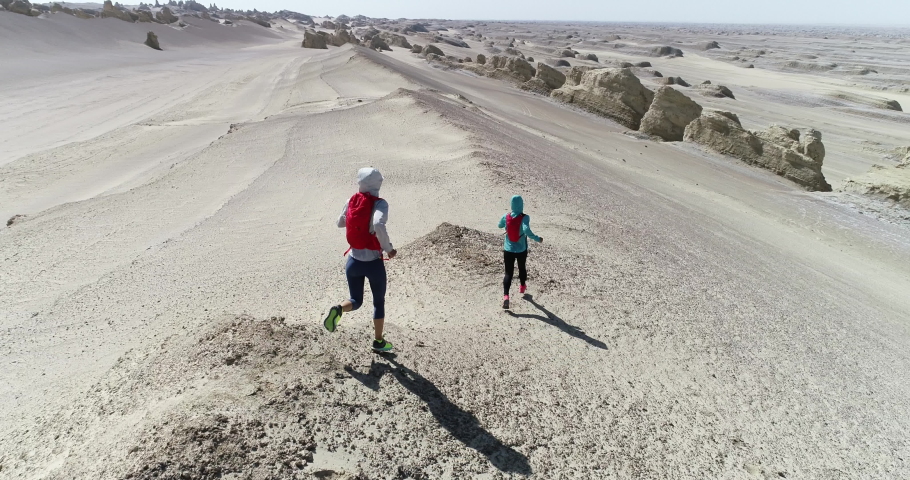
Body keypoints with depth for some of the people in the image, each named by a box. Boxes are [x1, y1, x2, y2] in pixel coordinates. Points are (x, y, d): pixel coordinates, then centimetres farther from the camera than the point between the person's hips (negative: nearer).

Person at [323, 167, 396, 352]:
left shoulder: (351, 202, 0)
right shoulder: (380, 203, -15)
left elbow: (340, 223, 15)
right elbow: (379, 225, -33)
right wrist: (389, 249, -20)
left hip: (353, 261, 4)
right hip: (373, 263, -3)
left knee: (356, 301, 19)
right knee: (379, 302, 18)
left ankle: (338, 309, -14)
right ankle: (378, 341, 27)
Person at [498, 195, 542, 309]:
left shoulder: (506, 217, -5)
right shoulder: (525, 218, -17)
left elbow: (500, 225, 15)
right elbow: (527, 231, -32)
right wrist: (538, 239, -20)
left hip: (508, 249, 1)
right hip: (521, 250, -1)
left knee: (508, 273, 1)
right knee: (522, 267, 25)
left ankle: (505, 295, -18)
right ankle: (522, 286, 50)